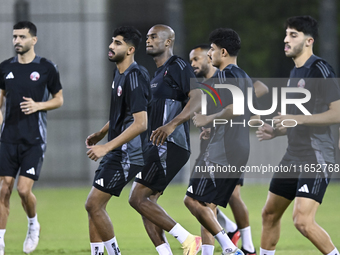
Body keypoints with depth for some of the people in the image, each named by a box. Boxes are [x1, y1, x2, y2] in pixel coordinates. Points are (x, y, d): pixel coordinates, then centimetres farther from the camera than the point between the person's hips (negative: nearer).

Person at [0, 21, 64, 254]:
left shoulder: (46, 68, -3)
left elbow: (59, 99, 6)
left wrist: (38, 105, -12)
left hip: (35, 139, -3)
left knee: (24, 189, -11)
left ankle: (33, 225, 19)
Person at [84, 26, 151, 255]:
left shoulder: (134, 77, -19)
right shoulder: (120, 74, 12)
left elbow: (140, 123, -25)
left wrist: (107, 147, -24)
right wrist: (101, 134, 19)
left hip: (127, 154, -10)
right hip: (116, 152, 10)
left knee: (93, 205, -10)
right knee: (95, 206, 9)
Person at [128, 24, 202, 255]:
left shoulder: (178, 67, -8)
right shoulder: (158, 74, 22)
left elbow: (198, 98, -21)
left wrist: (171, 125, -31)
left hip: (170, 147, -10)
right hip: (159, 148, 10)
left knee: (137, 198, -13)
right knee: (145, 202, 4)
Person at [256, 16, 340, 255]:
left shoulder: (320, 69, -13)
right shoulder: (295, 73, 16)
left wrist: (297, 119, -21)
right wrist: (276, 132, 11)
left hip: (316, 158, -10)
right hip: (294, 157, 10)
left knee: (303, 221, -19)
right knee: (270, 213, 14)